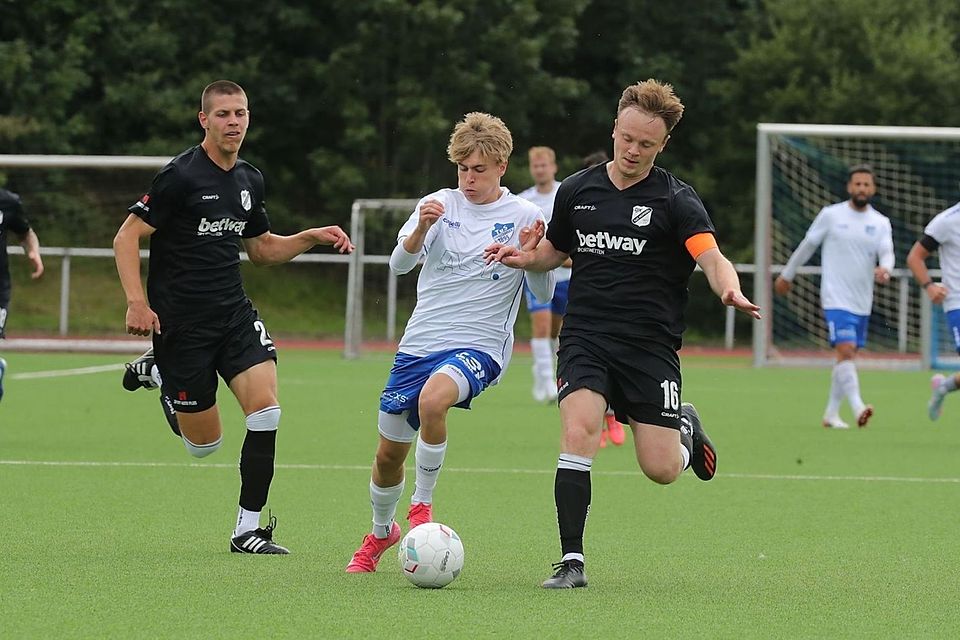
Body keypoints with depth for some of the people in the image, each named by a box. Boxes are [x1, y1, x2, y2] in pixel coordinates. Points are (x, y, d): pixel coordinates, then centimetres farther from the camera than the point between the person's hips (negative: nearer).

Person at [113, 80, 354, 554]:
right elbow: (126, 238, -12)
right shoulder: (180, 176, -12)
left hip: (234, 314, 5)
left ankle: (248, 528, -6)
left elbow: (262, 248, 23)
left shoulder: (249, 180, 9)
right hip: (180, 323, -5)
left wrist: (312, 238, 7)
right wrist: (137, 303, -23)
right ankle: (159, 373, 33)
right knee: (205, 443, 2)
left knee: (265, 408, -16)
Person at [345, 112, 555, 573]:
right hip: (419, 344, 3)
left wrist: (533, 256, -19)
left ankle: (421, 507, -16)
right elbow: (399, 263, -11)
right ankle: (381, 533, 37)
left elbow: (543, 295, 2)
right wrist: (421, 229, -32)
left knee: (433, 398, -35)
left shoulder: (524, 217, -1)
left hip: (480, 346, -3)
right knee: (389, 452, 7)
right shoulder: (439, 205, 3)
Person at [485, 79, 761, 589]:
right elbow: (556, 250, 23)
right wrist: (524, 259, 1)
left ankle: (684, 428, 33)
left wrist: (730, 290, -41)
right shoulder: (577, 190, 6)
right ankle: (572, 561, -15)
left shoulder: (675, 200, -5)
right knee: (578, 435, -22)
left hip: (650, 345, -2)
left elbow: (713, 259, -18)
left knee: (661, 470, -5)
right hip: (586, 339, 2)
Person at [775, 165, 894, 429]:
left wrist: (884, 269, -32)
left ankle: (831, 413, 22)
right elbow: (807, 245, 9)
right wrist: (786, 275, 16)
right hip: (836, 299, -4)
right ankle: (857, 408, -30)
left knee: (847, 357, 11)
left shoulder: (881, 223, 6)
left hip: (862, 303, 4)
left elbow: (887, 253, -9)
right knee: (846, 351, -19)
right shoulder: (831, 215, -2)